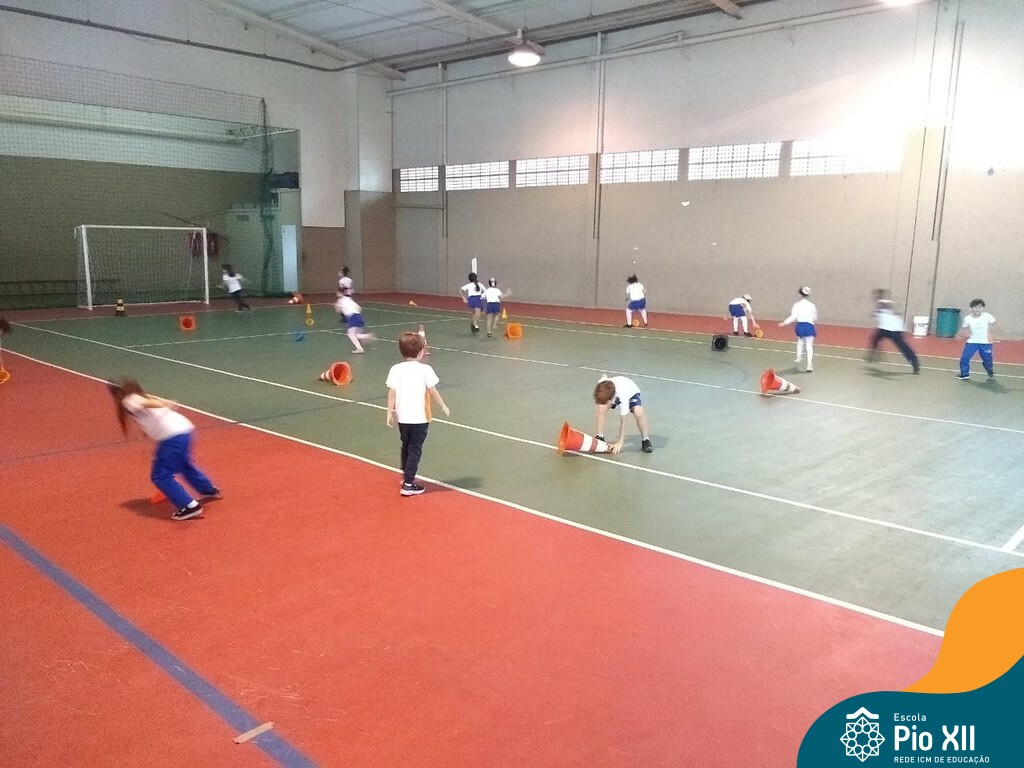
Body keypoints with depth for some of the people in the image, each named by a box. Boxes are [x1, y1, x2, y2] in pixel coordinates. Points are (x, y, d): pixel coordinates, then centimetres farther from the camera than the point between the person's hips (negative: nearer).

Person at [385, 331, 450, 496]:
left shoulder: (395, 369, -2)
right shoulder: (425, 369, -9)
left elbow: (391, 393, -3)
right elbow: (433, 391, -6)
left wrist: (390, 414, 4)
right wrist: (443, 407, 8)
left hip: (402, 417, 4)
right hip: (419, 418, -4)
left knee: (406, 447, 22)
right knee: (415, 450, 4)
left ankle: (406, 476, 39)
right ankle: (408, 485, 2)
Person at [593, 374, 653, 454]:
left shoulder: (623, 396, -45)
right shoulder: (603, 386, -34)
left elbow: (623, 421, -36)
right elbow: (604, 377, -5)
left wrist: (620, 442, -31)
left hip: (631, 392, -4)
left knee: (639, 412, -32)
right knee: (601, 408, -21)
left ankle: (645, 440, -10)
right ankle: (600, 436, -4)